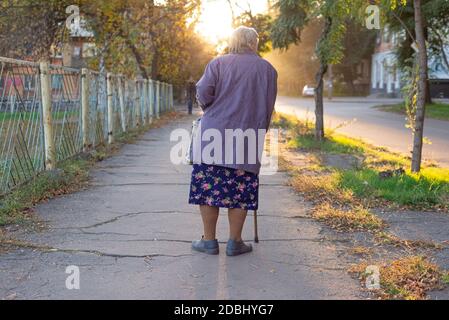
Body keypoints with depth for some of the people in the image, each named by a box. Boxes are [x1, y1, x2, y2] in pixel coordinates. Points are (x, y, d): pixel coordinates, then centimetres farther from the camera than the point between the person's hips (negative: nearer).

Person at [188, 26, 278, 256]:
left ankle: (209, 241, 11)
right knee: (240, 191, 6)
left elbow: (203, 93, -7)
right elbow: (268, 109, 7)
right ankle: (235, 242, 10)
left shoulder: (219, 63, 5)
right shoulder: (267, 69, 8)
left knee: (208, 186, 6)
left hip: (214, 135, 0)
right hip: (247, 140, 1)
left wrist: (212, 111, 12)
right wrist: (259, 133, 17)